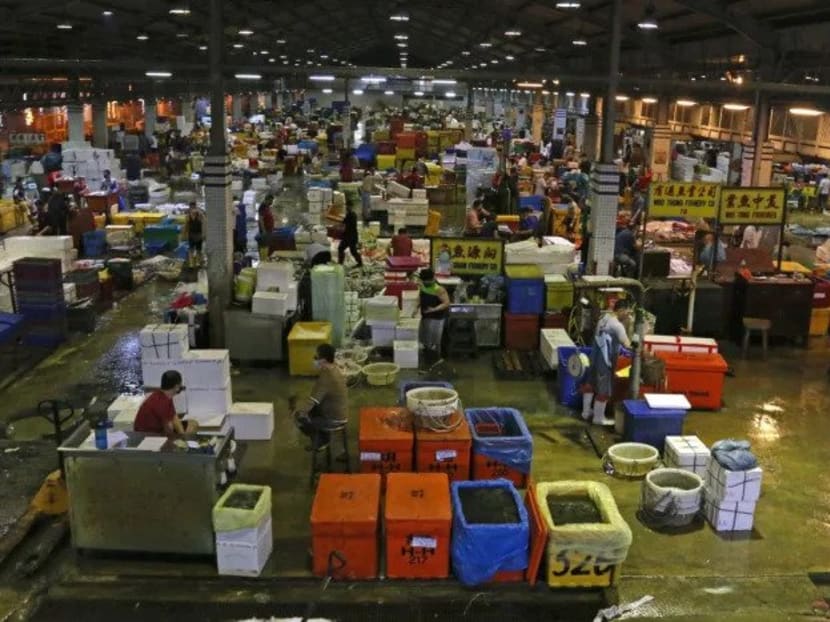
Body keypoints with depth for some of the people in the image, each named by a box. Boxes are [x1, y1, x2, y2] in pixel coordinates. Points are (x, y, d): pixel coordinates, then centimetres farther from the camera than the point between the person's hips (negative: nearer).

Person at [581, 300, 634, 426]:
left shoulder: (603, 318, 7)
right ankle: (599, 418, 16)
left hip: (594, 357, 9)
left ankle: (586, 412, 33)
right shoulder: (617, 325, -21)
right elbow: (627, 345, -25)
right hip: (605, 361, -9)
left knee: (590, 383, 20)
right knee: (604, 389, 4)